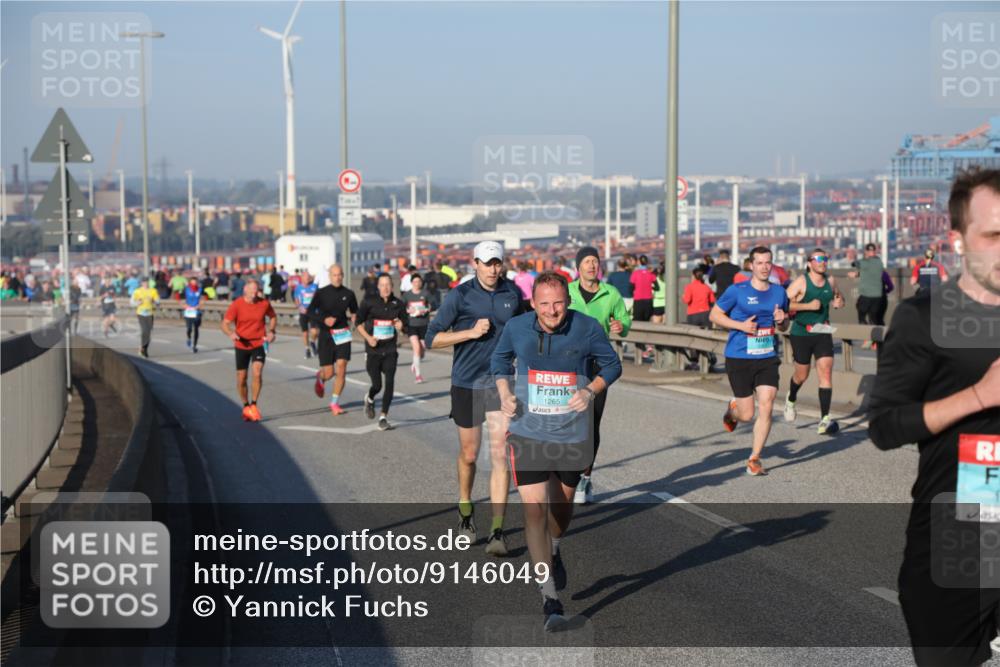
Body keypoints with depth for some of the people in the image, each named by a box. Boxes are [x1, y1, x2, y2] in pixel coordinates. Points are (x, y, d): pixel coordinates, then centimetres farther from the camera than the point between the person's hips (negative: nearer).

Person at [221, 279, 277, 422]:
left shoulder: (264, 303, -5)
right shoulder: (236, 305, -10)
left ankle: (254, 405, -5)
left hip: (259, 344, 0)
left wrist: (271, 331, -2)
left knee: (257, 373, -19)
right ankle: (246, 406, 26)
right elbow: (225, 324, -12)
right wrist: (231, 334, -32)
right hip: (241, 345, 0)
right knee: (241, 378, 6)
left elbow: (273, 317, 15)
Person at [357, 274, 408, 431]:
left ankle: (383, 417, -1)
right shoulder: (369, 303, -5)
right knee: (377, 385, 0)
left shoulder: (398, 304, 1)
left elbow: (405, 327, 10)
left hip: (390, 350, 2)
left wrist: (401, 327, -14)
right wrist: (368, 337, -12)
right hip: (373, 350, -2)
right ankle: (369, 400, 36)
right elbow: (358, 323, 3)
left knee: (389, 383, -10)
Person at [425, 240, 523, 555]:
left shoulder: (513, 293, 4)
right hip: (467, 384, -1)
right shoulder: (460, 295, -6)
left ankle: (498, 531, -8)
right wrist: (471, 332, -17)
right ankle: (465, 509, 38)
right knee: (469, 455, 11)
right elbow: (432, 338, -7)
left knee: (501, 456, -8)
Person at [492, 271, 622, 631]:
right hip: (528, 435, -1)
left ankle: (553, 550, 54)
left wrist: (591, 390, -15)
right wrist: (504, 392, -2)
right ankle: (549, 595, -6)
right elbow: (500, 358, 14)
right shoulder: (516, 328, -6)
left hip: (573, 435, 1)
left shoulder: (587, 328, -10)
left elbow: (611, 364, 3)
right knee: (534, 509, -12)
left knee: (563, 504, 18)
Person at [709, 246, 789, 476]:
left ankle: (754, 458, 2)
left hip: (767, 358, 3)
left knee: (766, 407, -10)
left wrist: (781, 320, -4)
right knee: (747, 415, -1)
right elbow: (714, 315, -1)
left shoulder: (779, 292, 8)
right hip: (739, 359, -3)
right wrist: (741, 325, -14)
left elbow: (784, 327, 20)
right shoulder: (737, 291, -6)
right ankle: (732, 410, 37)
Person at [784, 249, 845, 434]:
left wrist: (838, 301, 1)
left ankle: (824, 421, -13)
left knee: (826, 373, -11)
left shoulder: (830, 281, 4)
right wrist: (808, 306, -24)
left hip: (822, 333, 3)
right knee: (802, 375, 11)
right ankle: (791, 399, 47)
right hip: (801, 334, -3)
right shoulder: (800, 282, -12)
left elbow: (837, 296, 25)